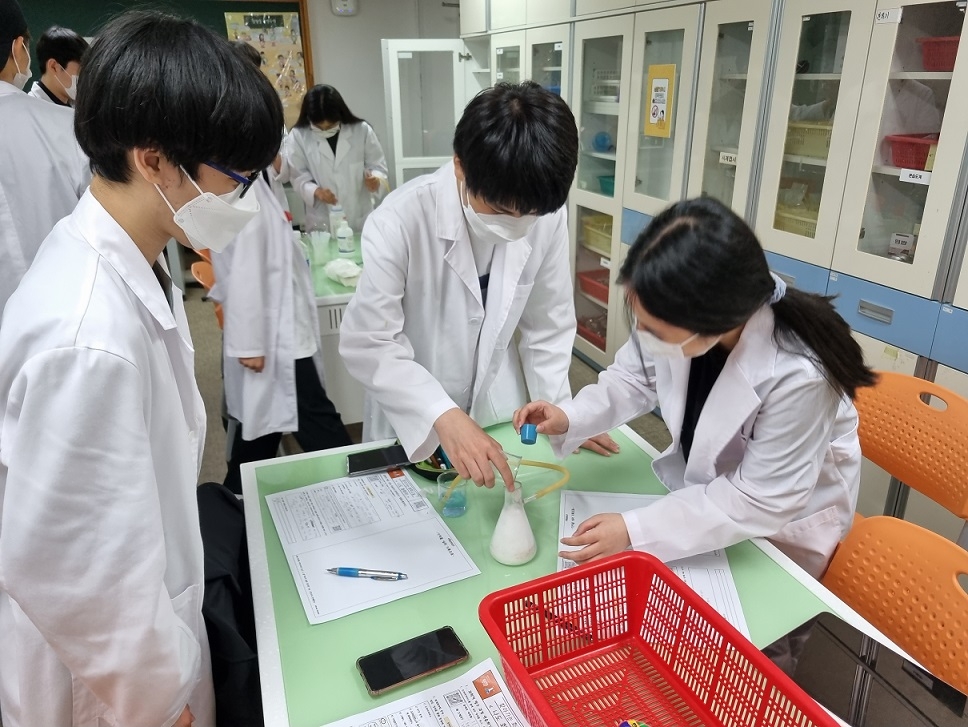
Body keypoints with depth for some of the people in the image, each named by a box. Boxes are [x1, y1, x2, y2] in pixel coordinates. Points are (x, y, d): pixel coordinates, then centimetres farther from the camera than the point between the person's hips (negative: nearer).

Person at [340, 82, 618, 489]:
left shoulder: (548, 217, -16)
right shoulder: (401, 221, -27)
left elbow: (549, 324, -4)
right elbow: (367, 342, -26)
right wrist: (442, 415, -36)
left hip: (500, 416, 3)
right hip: (412, 424, -3)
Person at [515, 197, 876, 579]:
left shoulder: (797, 376, -39)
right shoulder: (674, 321, -27)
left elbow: (760, 501, -28)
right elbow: (634, 379, -6)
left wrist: (636, 530, -30)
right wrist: (569, 417, -23)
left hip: (785, 523, -4)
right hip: (707, 484, 4)